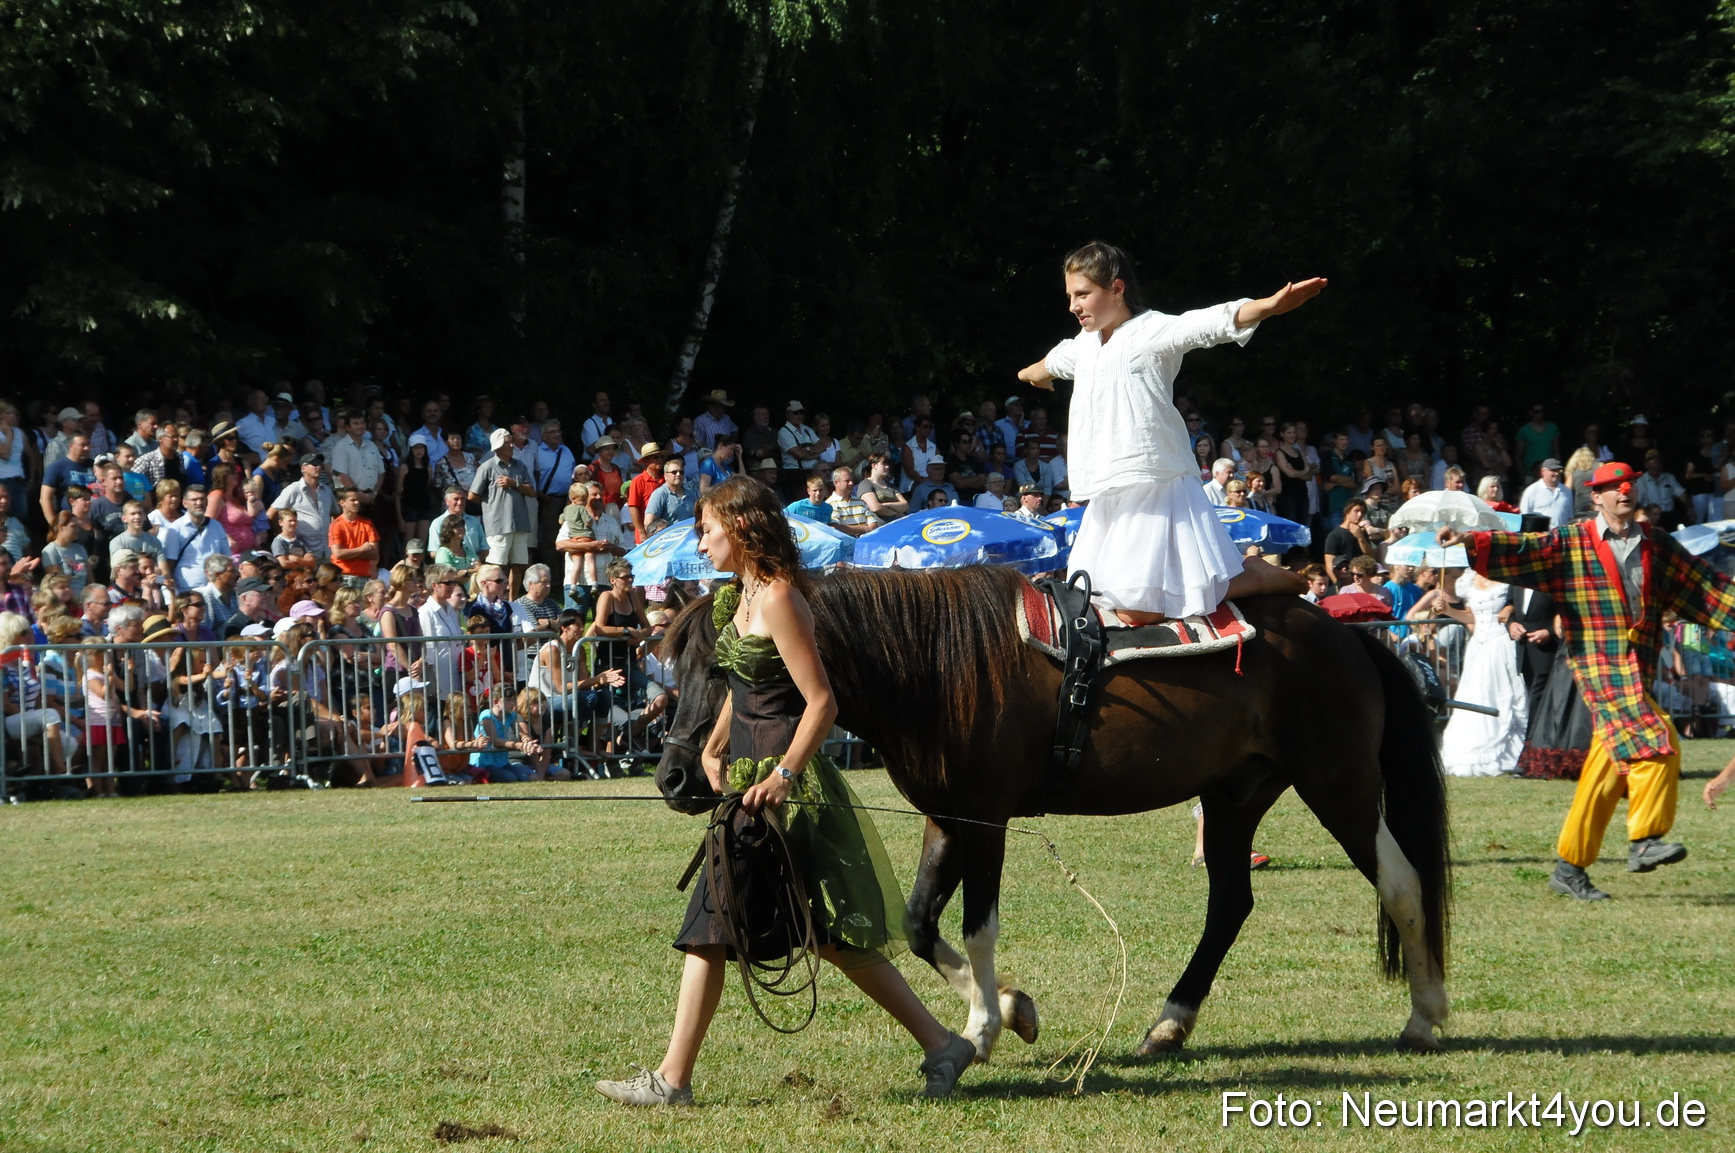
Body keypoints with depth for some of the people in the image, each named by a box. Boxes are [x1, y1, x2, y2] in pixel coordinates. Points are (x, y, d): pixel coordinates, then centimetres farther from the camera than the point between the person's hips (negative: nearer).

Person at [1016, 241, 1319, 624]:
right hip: (1106, 502, 9)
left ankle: (1258, 578, 4)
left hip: (1154, 493, -9)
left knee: (1137, 611, -17)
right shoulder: (1083, 346, 18)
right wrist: (1033, 373, 67)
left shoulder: (1151, 331, -7)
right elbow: (1052, 362, 43)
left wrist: (1270, 306, -43)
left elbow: (1213, 324, -25)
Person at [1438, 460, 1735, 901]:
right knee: (1655, 743, -24)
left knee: (1606, 773, 3)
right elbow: (1522, 548, -9)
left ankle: (1569, 868, 9)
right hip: (1601, 668, -5)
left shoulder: (1658, 546, 17)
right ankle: (1643, 842, -22)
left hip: (1638, 672, 5)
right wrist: (1469, 540, -23)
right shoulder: (1570, 543, 3)